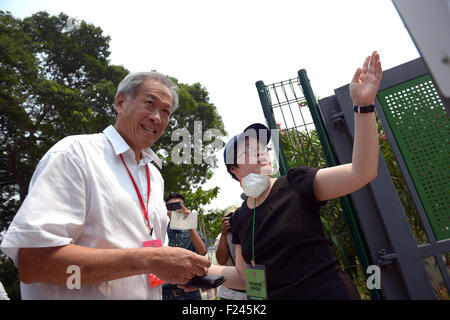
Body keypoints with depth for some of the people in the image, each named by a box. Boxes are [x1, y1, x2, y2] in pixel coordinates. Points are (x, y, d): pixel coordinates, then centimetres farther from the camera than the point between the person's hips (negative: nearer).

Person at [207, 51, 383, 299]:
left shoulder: (295, 183, -11)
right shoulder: (239, 219, 2)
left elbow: (361, 173, -22)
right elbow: (244, 276, 7)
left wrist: (363, 106, -29)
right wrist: (207, 269, -10)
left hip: (329, 292, -4)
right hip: (273, 295, 4)